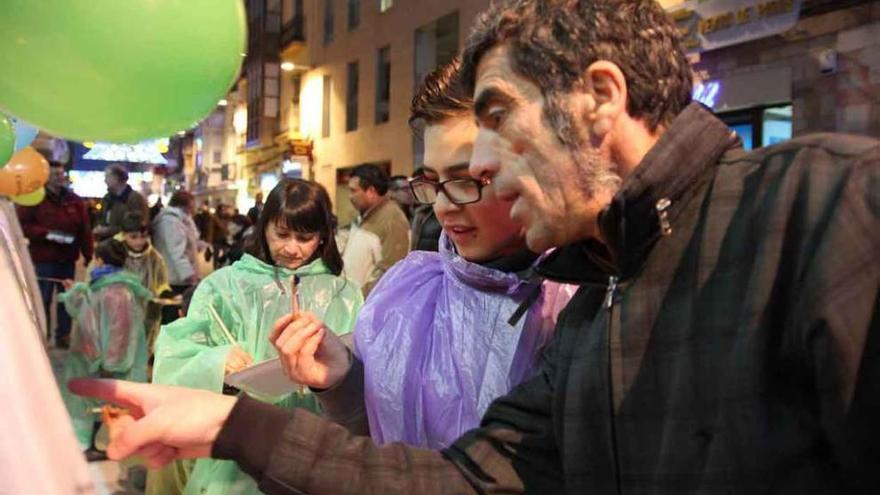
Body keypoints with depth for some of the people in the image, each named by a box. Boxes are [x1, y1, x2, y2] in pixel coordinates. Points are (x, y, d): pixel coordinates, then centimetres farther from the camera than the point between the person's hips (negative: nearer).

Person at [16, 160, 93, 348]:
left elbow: (85, 231, 7)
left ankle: (63, 335, 21)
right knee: (43, 299, 2)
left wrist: (89, 256, 3)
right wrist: (47, 234, -20)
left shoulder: (75, 200, 7)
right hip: (43, 258, -4)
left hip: (67, 258, 4)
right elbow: (22, 225, -9)